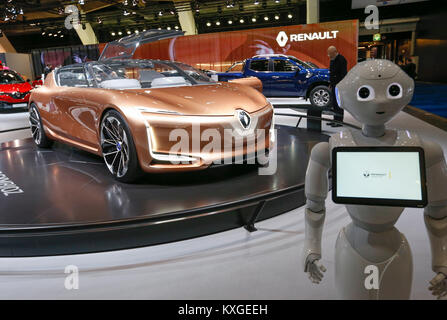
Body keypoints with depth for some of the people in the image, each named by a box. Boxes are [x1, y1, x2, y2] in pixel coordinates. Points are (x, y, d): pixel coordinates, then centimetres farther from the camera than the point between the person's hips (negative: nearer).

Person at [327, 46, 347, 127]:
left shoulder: (341, 60, -13)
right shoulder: (332, 60, 16)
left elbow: (343, 74, -18)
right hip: (334, 85, 9)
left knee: (339, 104, -7)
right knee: (334, 104, 12)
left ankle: (339, 121, -3)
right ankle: (335, 120, 19)